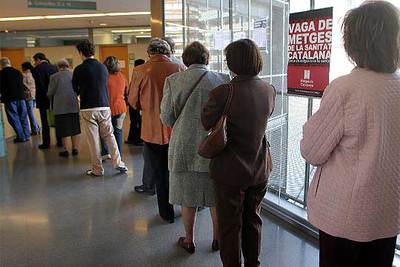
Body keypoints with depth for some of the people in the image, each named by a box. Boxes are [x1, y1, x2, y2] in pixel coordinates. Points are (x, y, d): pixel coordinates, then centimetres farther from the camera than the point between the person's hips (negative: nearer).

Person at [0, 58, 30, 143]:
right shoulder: (18, 72, 7)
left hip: (9, 99, -5)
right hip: (21, 97, 5)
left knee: (14, 118, 2)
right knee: (23, 117, 11)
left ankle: (21, 137, 2)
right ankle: (26, 135, 13)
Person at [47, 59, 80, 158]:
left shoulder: (54, 77, -5)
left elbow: (50, 93, -2)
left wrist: (52, 100, 19)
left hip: (60, 107, -2)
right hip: (74, 106, 2)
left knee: (64, 129, 3)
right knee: (74, 128, 11)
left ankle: (66, 150, 7)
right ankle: (75, 148, 14)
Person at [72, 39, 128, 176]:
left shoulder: (79, 69, -6)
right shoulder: (103, 67, 5)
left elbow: (75, 90, 5)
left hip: (88, 109, -3)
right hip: (105, 106, 3)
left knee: (93, 140, 3)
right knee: (109, 136, 11)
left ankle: (97, 169, 10)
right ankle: (118, 164, 7)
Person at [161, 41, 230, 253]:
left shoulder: (173, 81, -7)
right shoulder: (222, 80, -6)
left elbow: (167, 118, -3)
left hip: (185, 147, 0)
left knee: (187, 196, 14)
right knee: (216, 196, 17)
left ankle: (189, 240, 28)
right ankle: (217, 239, 31)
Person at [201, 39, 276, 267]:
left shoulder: (222, 92, -22)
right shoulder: (269, 90, -6)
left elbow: (207, 123, -8)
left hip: (231, 171, -5)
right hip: (259, 169, 5)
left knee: (230, 224, 13)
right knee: (253, 220, 22)